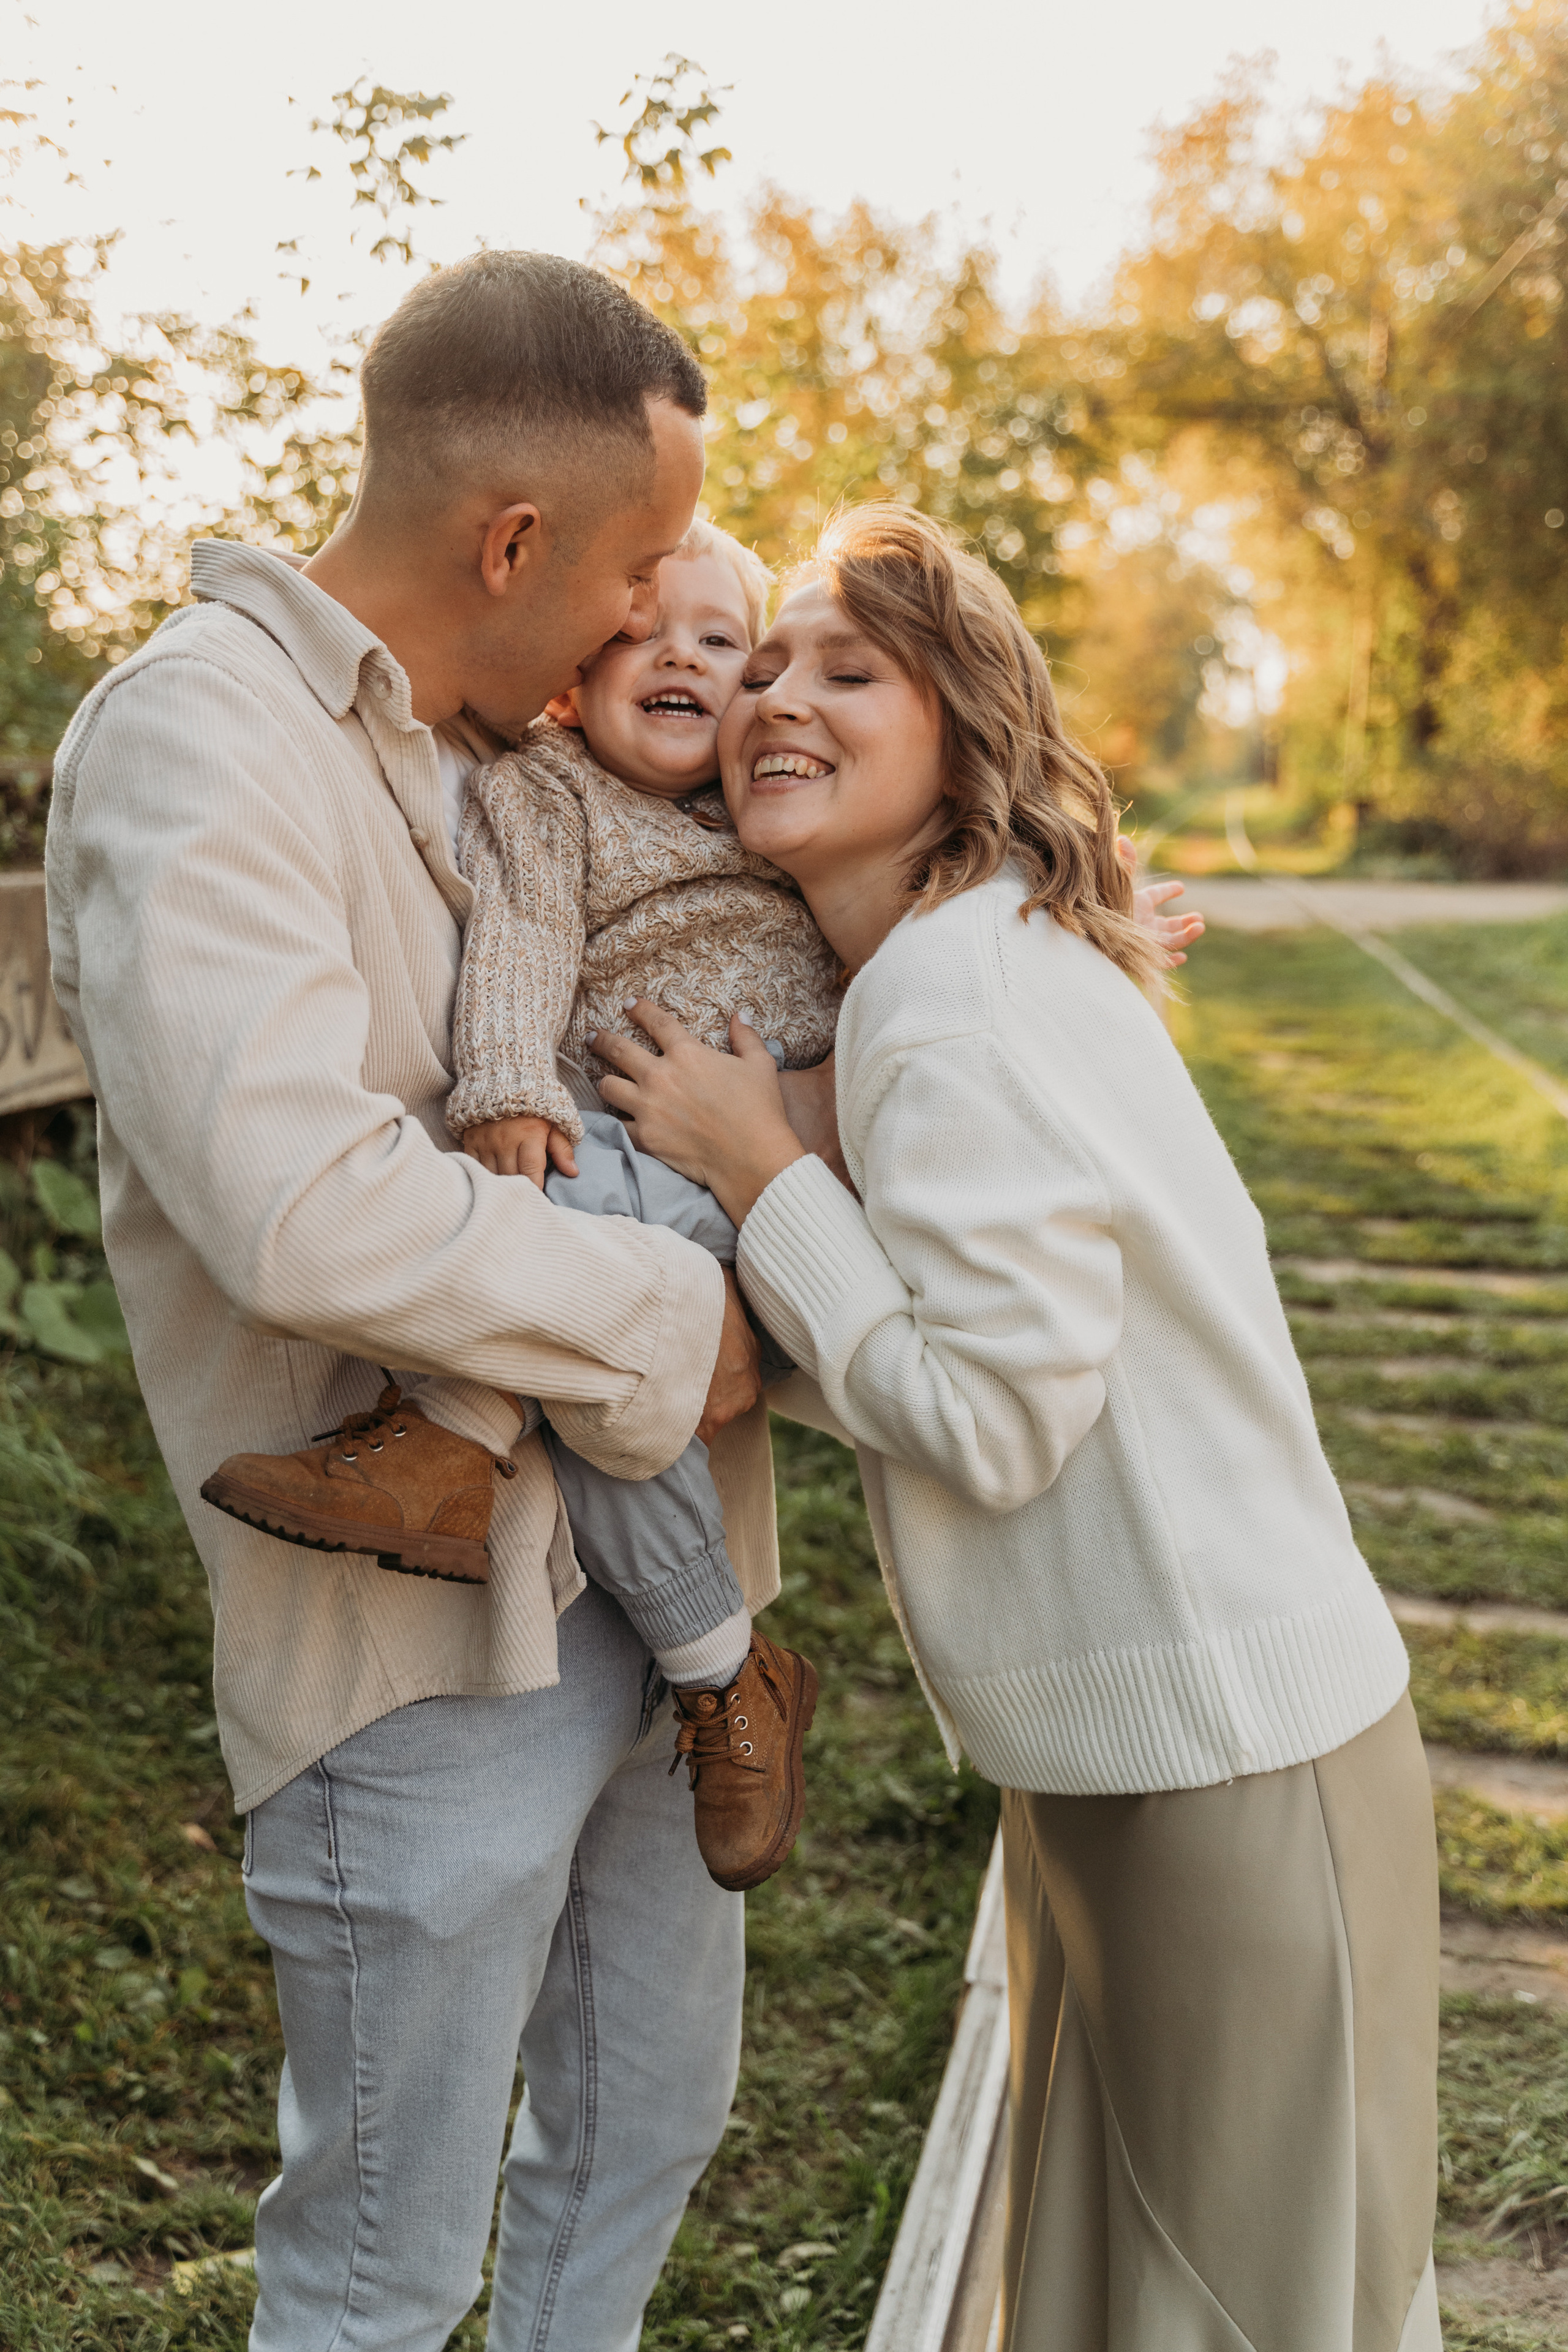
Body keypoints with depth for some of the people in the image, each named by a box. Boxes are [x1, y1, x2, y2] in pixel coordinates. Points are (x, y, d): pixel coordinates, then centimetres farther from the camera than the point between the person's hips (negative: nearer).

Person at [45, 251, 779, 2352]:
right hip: (424, 1641, -8)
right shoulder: (193, 739, -17)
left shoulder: (497, 754, 10)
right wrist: (673, 1328, -19)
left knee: (649, 2116, 24)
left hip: (634, 1582, 9)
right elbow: (302, 1206, -31)